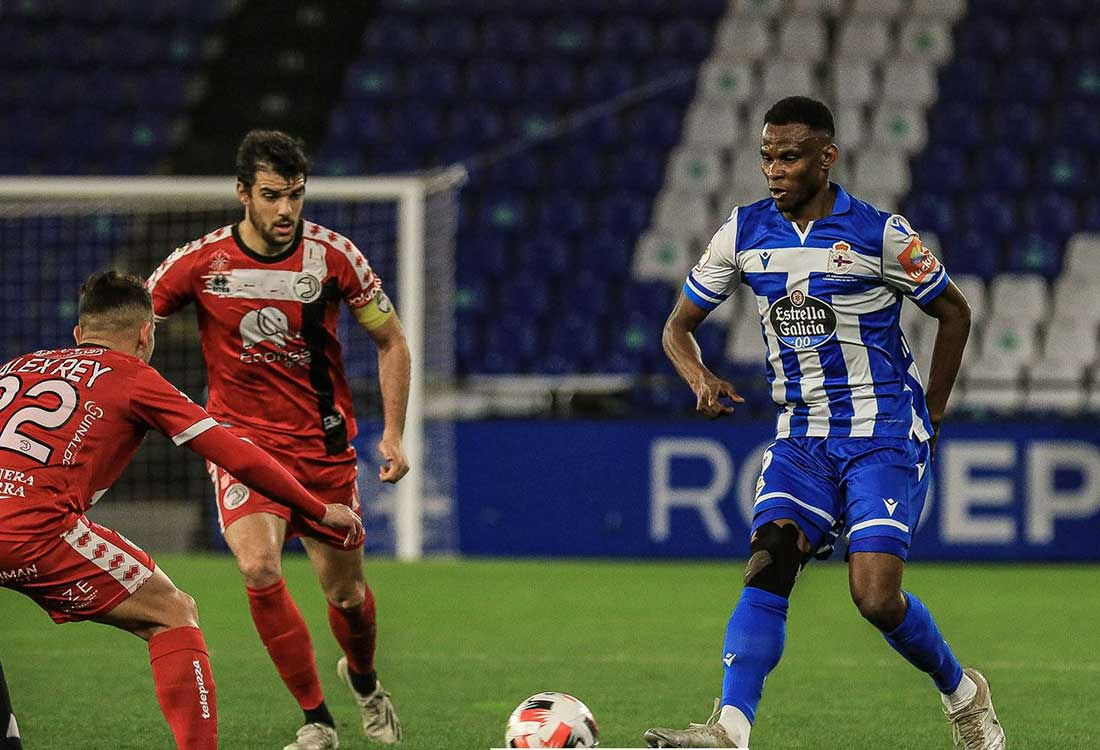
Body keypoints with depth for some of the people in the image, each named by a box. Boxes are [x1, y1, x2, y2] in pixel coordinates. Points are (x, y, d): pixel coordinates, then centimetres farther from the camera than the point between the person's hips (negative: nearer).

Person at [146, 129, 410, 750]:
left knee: (345, 591, 8)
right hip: (241, 437, -1)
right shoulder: (202, 262, -11)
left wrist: (394, 435, -1)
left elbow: (391, 340, 4)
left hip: (324, 442, 1)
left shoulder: (333, 255, -9)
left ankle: (363, 679, 44)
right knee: (259, 567, -24)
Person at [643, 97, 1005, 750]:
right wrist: (702, 379, -9)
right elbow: (679, 326, 12)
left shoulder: (880, 232, -7)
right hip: (803, 440, 4)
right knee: (768, 565, -20)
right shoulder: (745, 232, 3)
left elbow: (954, 313, 7)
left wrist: (930, 414, 6)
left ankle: (964, 696, 13)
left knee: (877, 598, -15)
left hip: (884, 438, -4)